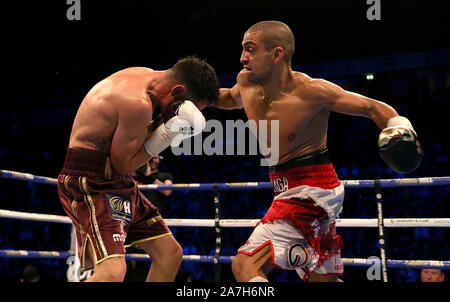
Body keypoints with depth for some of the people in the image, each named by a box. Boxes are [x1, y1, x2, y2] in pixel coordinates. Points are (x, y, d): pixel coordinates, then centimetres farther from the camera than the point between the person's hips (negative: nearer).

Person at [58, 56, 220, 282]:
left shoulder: (146, 76, 7)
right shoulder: (138, 103, -24)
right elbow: (123, 163, -16)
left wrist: (163, 124, -4)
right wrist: (166, 134, -18)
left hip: (117, 183, 11)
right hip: (91, 181, -11)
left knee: (170, 253, 13)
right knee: (113, 271, -28)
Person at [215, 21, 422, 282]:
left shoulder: (310, 91, -20)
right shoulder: (247, 82, 0)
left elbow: (371, 106, -11)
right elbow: (231, 98, 26)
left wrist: (398, 124, -31)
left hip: (312, 190, -9)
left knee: (245, 265, -20)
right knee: (323, 279, 18)